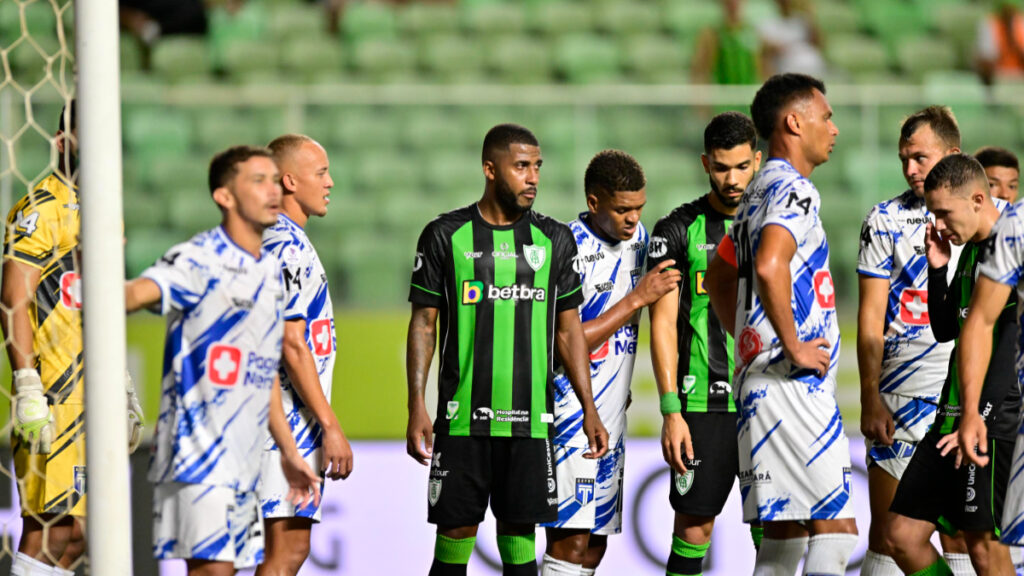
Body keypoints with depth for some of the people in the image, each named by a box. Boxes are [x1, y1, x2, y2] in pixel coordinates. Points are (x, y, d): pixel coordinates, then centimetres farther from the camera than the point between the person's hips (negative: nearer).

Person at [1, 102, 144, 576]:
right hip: (55, 398, -9)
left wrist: (124, 389, 25)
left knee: (81, 527, 8)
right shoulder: (42, 210, -9)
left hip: (96, 394, 9)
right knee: (52, 525, -11)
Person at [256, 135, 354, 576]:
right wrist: (330, 426, -19)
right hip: (291, 423, -10)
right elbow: (293, 347, -19)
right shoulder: (287, 244, -14)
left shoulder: (278, 239, 17)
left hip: (288, 423, 10)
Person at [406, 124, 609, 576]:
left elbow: (569, 330, 13)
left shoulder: (554, 240, 9)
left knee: (519, 535, 3)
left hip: (530, 420, 2)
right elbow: (423, 324, 2)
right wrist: (416, 408, -6)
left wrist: (589, 410, 7)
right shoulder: (445, 236, 1)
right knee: (456, 531, -2)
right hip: (462, 419, -2)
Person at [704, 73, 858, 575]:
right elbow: (769, 267, -30)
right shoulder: (793, 189, -12)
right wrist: (793, 347, -21)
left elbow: (718, 279, 30)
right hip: (793, 385, -10)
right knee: (835, 527, -13)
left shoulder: (760, 192, 19)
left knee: (786, 530, 10)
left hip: (756, 377, 10)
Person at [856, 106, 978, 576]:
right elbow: (870, 317, 0)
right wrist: (870, 399, -9)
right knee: (888, 533, -2)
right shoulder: (885, 221, 3)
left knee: (961, 537, 2)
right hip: (900, 396, -2)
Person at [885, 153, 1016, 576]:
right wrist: (938, 269, 8)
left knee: (982, 541, -9)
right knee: (902, 534, 6)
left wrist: (979, 420, -20)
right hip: (952, 416, 9)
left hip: (993, 423, -9)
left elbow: (1012, 345, -18)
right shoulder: (970, 250, 16)